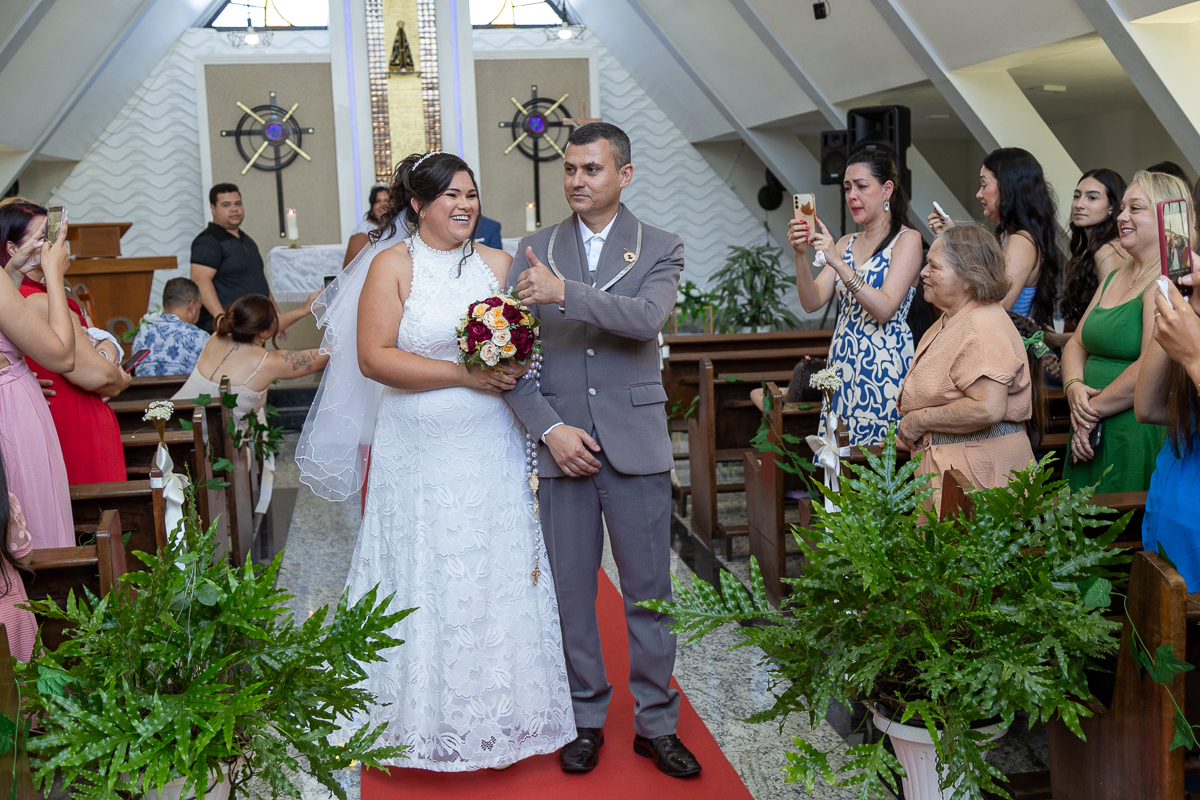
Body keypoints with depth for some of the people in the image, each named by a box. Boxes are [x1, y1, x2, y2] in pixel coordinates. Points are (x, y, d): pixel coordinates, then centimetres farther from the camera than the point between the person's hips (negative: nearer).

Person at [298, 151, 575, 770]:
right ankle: (431, 720, 21)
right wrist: (463, 375, -16)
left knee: (495, 576, 8)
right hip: (419, 453, -3)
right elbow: (374, 358, -11)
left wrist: (514, 365, -12)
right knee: (425, 581, 5)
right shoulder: (392, 265, -3)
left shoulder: (498, 263, 8)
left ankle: (499, 711, 24)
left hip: (490, 449, 3)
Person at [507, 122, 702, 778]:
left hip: (635, 444, -1)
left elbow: (646, 317, -18)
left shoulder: (661, 249, 3)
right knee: (571, 587, 9)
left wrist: (565, 293, -28)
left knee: (649, 589, 6)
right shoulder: (534, 251, 6)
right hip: (559, 440, 1)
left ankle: (655, 722, 21)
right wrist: (549, 428, -10)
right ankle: (585, 717, 25)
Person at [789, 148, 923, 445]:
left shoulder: (907, 239, -4)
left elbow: (884, 309, -16)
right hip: (843, 365, 6)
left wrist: (838, 263, -23)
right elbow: (812, 302, 4)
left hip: (885, 367, -6)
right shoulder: (847, 243, 15)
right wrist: (801, 255, -10)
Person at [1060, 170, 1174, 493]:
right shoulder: (1113, 279, 17)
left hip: (1140, 435, -8)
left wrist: (1094, 409, -12)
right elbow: (1077, 343, 17)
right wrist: (1074, 388, -4)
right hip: (1091, 434, 8)